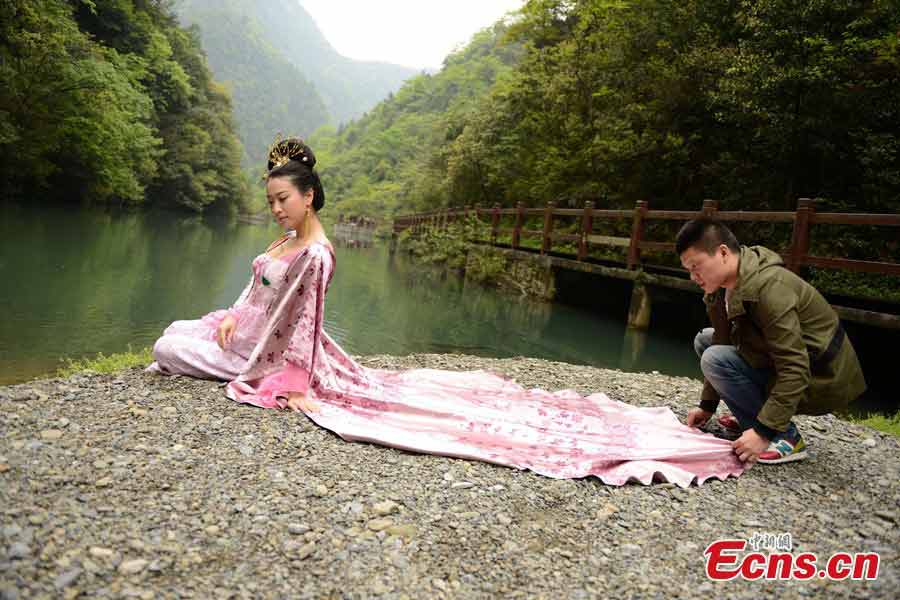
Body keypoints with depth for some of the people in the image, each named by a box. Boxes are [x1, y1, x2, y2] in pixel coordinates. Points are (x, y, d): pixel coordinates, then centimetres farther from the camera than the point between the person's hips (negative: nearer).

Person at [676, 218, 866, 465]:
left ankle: (786, 437, -12)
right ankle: (753, 417, 11)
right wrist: (707, 405, 7)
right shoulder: (727, 286, -2)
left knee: (715, 358, -23)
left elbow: (794, 370, -32)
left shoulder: (768, 287, -30)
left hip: (819, 380, -9)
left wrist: (763, 432, -32)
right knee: (704, 340, 9)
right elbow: (722, 343, 7)